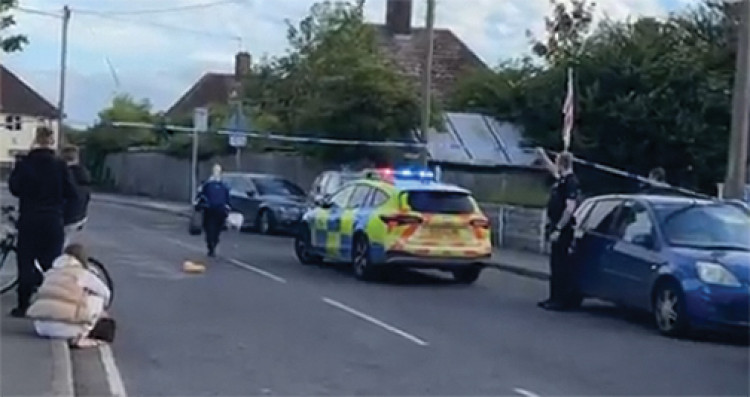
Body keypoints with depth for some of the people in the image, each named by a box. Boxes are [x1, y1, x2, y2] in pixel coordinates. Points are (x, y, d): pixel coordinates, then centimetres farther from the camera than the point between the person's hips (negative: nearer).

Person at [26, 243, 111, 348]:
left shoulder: (51, 273, 20)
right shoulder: (84, 274, 6)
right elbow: (106, 293, 19)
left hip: (40, 328, 7)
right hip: (65, 329, -7)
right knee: (97, 296, 13)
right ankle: (79, 337, 6)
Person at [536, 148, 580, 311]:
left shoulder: (571, 182, -16)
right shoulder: (562, 179, 12)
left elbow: (569, 209, -23)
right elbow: (552, 168, 36)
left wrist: (558, 229, -24)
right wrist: (542, 155, 40)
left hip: (563, 230, -10)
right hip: (556, 228, 10)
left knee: (561, 265, -6)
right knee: (556, 264, 13)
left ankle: (562, 299, -3)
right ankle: (555, 297, 20)